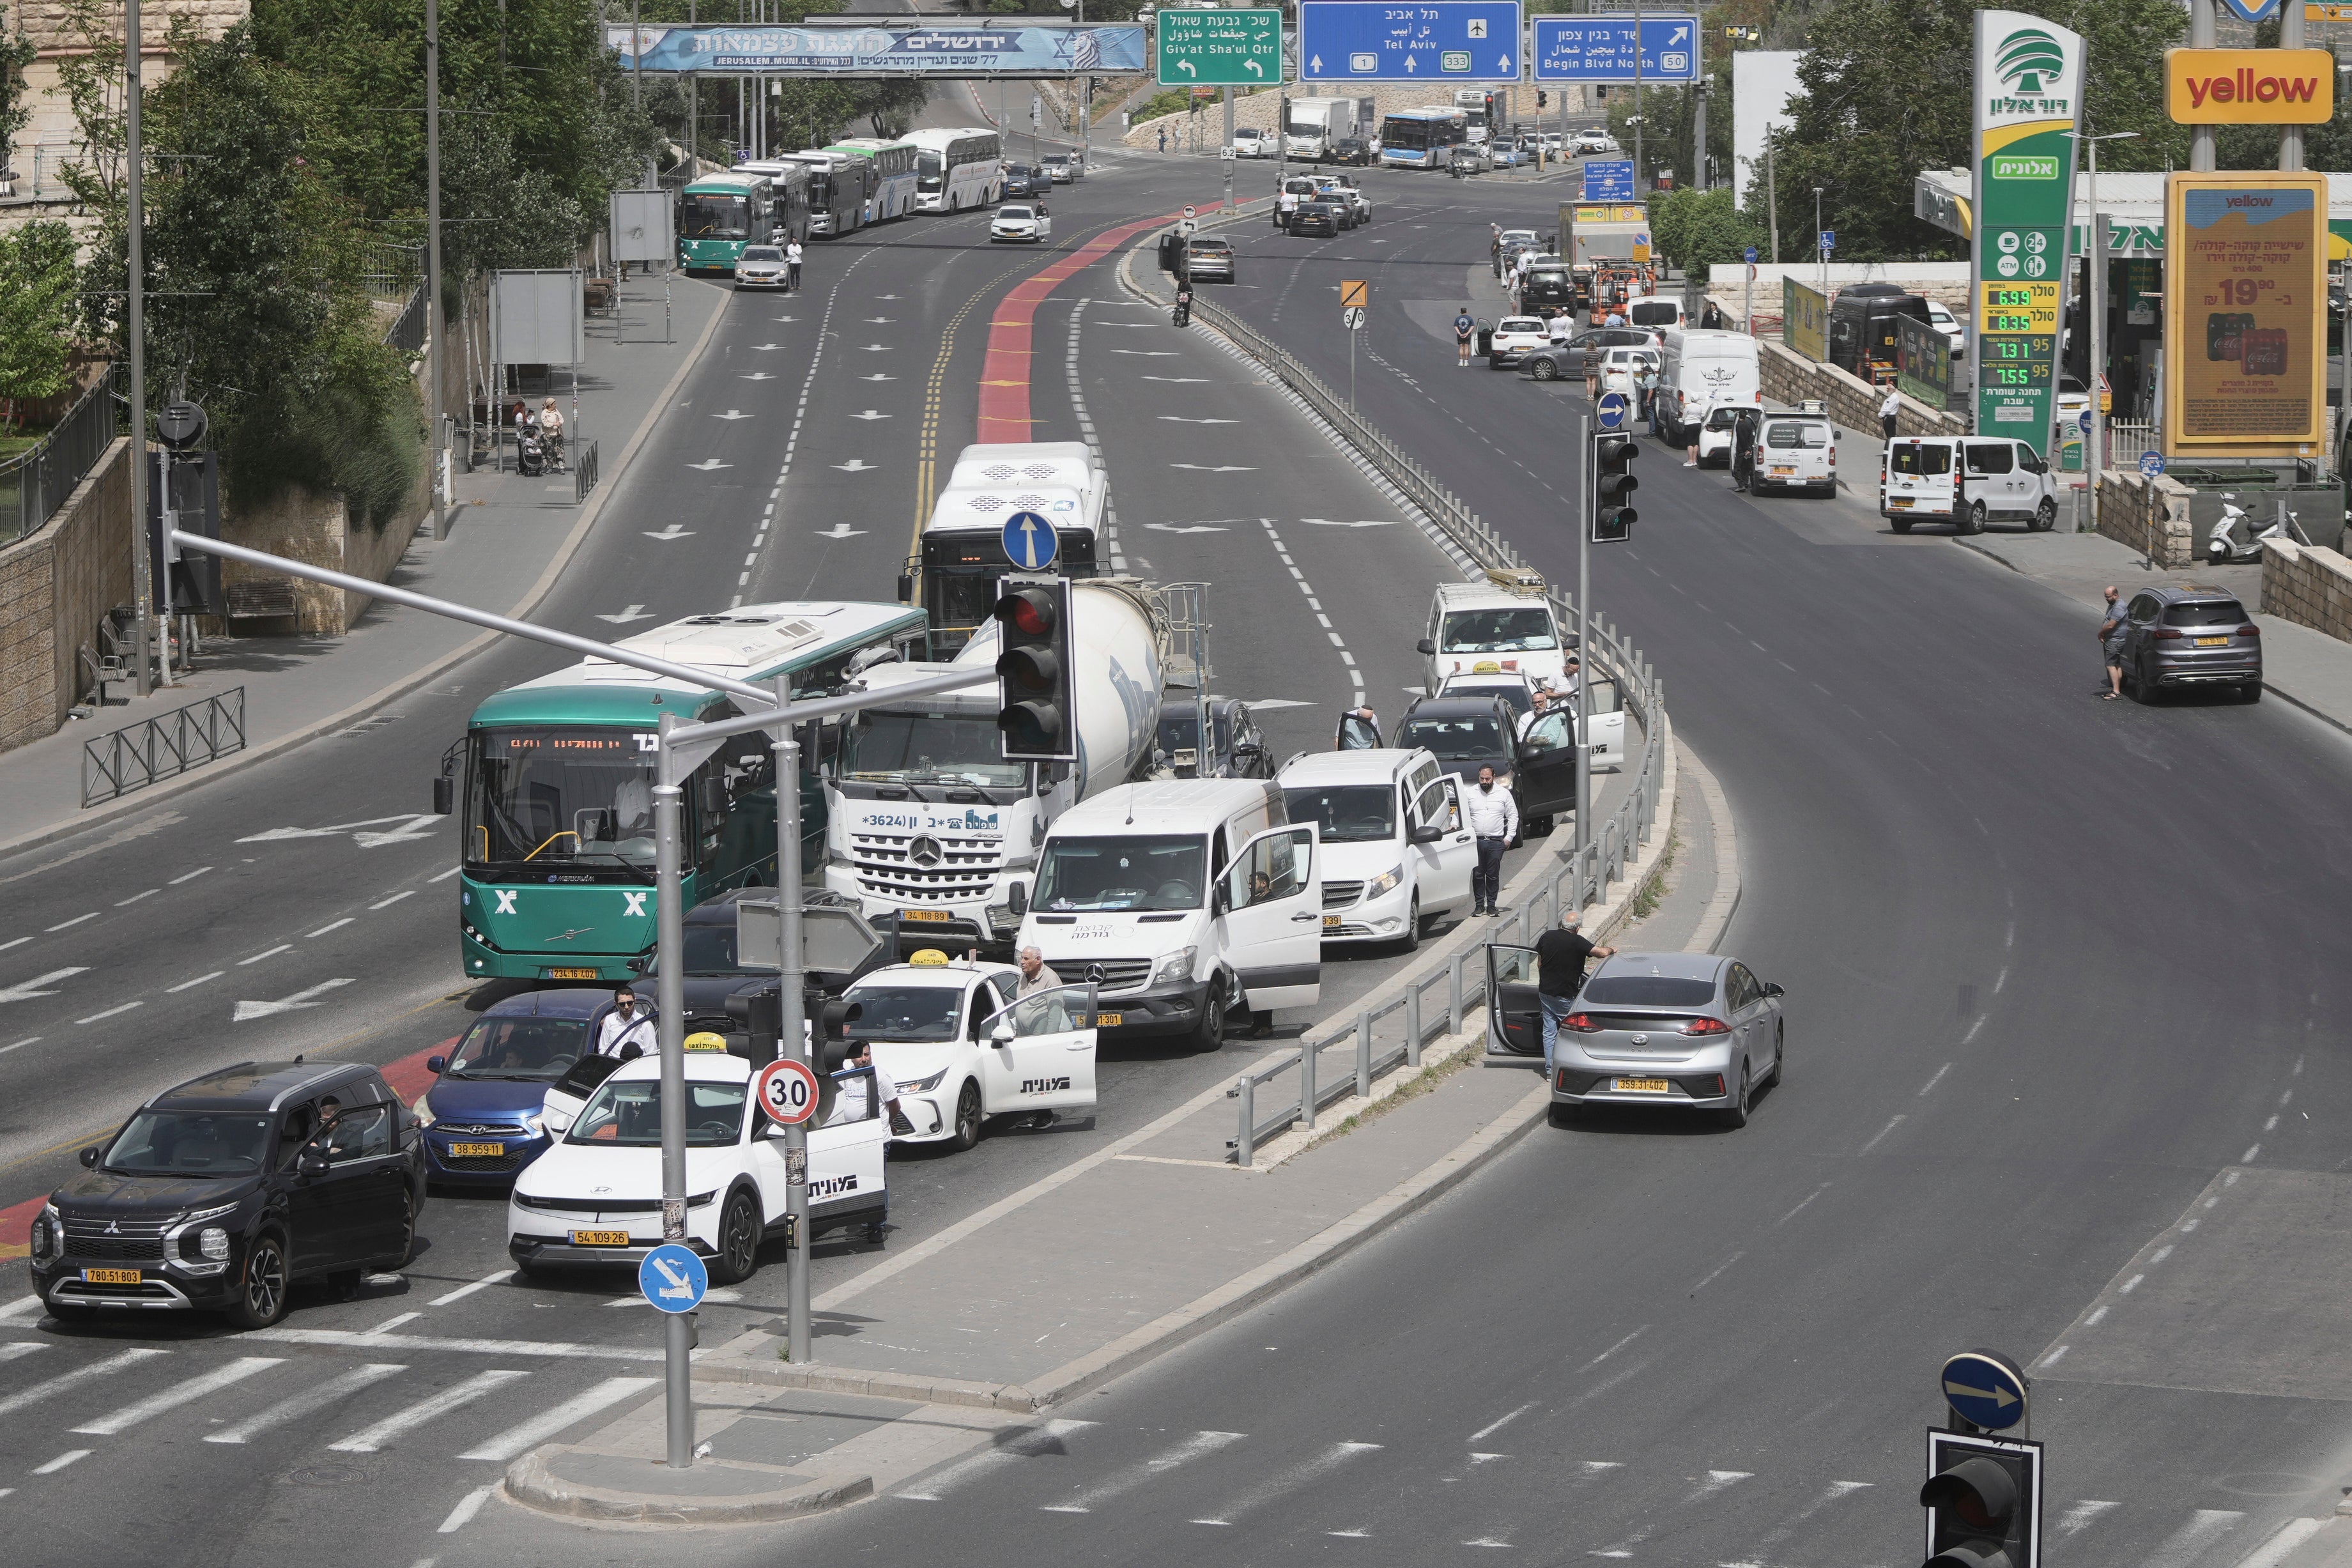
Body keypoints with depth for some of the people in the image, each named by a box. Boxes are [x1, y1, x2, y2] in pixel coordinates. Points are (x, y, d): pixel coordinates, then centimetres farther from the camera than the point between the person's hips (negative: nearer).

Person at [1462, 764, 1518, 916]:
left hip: (1496, 842, -1)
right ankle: (1479, 905, 8)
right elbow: (1461, 814, 12)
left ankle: (1491, 905, 8)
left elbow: (1513, 816, 11)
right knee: (1478, 875, 0)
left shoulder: (1504, 794, 6)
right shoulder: (1470, 794, 7)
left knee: (1493, 875, 1)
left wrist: (1509, 837, 4)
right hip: (1476, 841, 1)